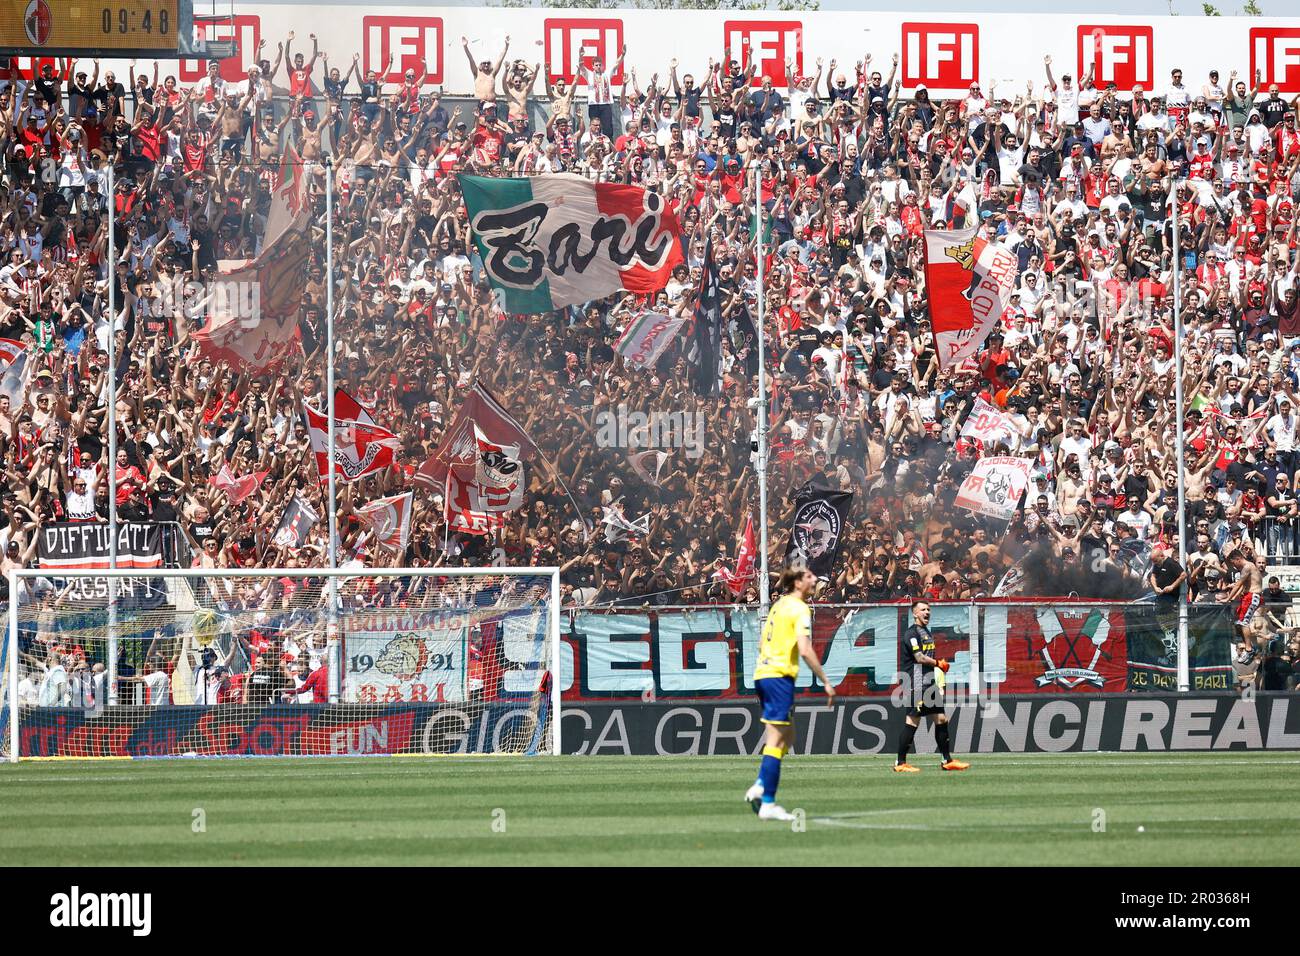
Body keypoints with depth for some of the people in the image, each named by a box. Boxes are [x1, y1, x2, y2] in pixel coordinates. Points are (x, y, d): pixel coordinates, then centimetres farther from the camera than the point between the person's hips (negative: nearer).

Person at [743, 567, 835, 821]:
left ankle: (760, 786, 7)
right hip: (780, 676, -9)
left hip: (763, 673, 9)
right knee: (777, 740, -6)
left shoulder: (779, 605, 17)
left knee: (787, 738, 16)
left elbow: (762, 645, 23)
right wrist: (826, 682, -16)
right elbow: (805, 650, -20)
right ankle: (767, 803, -7)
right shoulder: (800, 609, -10)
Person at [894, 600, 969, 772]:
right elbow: (920, 658, -19)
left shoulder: (927, 632, 19)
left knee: (941, 719, 9)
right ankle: (900, 763, -2)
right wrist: (938, 663, -6)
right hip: (916, 685, -9)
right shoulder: (911, 633, -10)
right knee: (912, 722, -7)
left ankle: (947, 761, 14)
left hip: (930, 684, 9)